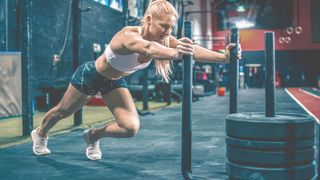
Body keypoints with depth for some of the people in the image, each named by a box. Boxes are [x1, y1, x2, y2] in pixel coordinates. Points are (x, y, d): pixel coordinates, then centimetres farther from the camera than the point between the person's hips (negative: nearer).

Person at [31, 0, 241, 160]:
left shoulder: (164, 40, -23)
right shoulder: (129, 35, -40)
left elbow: (191, 49, -39)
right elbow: (148, 48, -64)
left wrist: (224, 57, -55)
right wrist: (175, 54, -83)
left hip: (115, 81, 5)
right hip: (90, 75, -5)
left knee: (131, 128, -11)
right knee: (63, 112, 19)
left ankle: (94, 135, 20)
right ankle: (40, 134, 53)